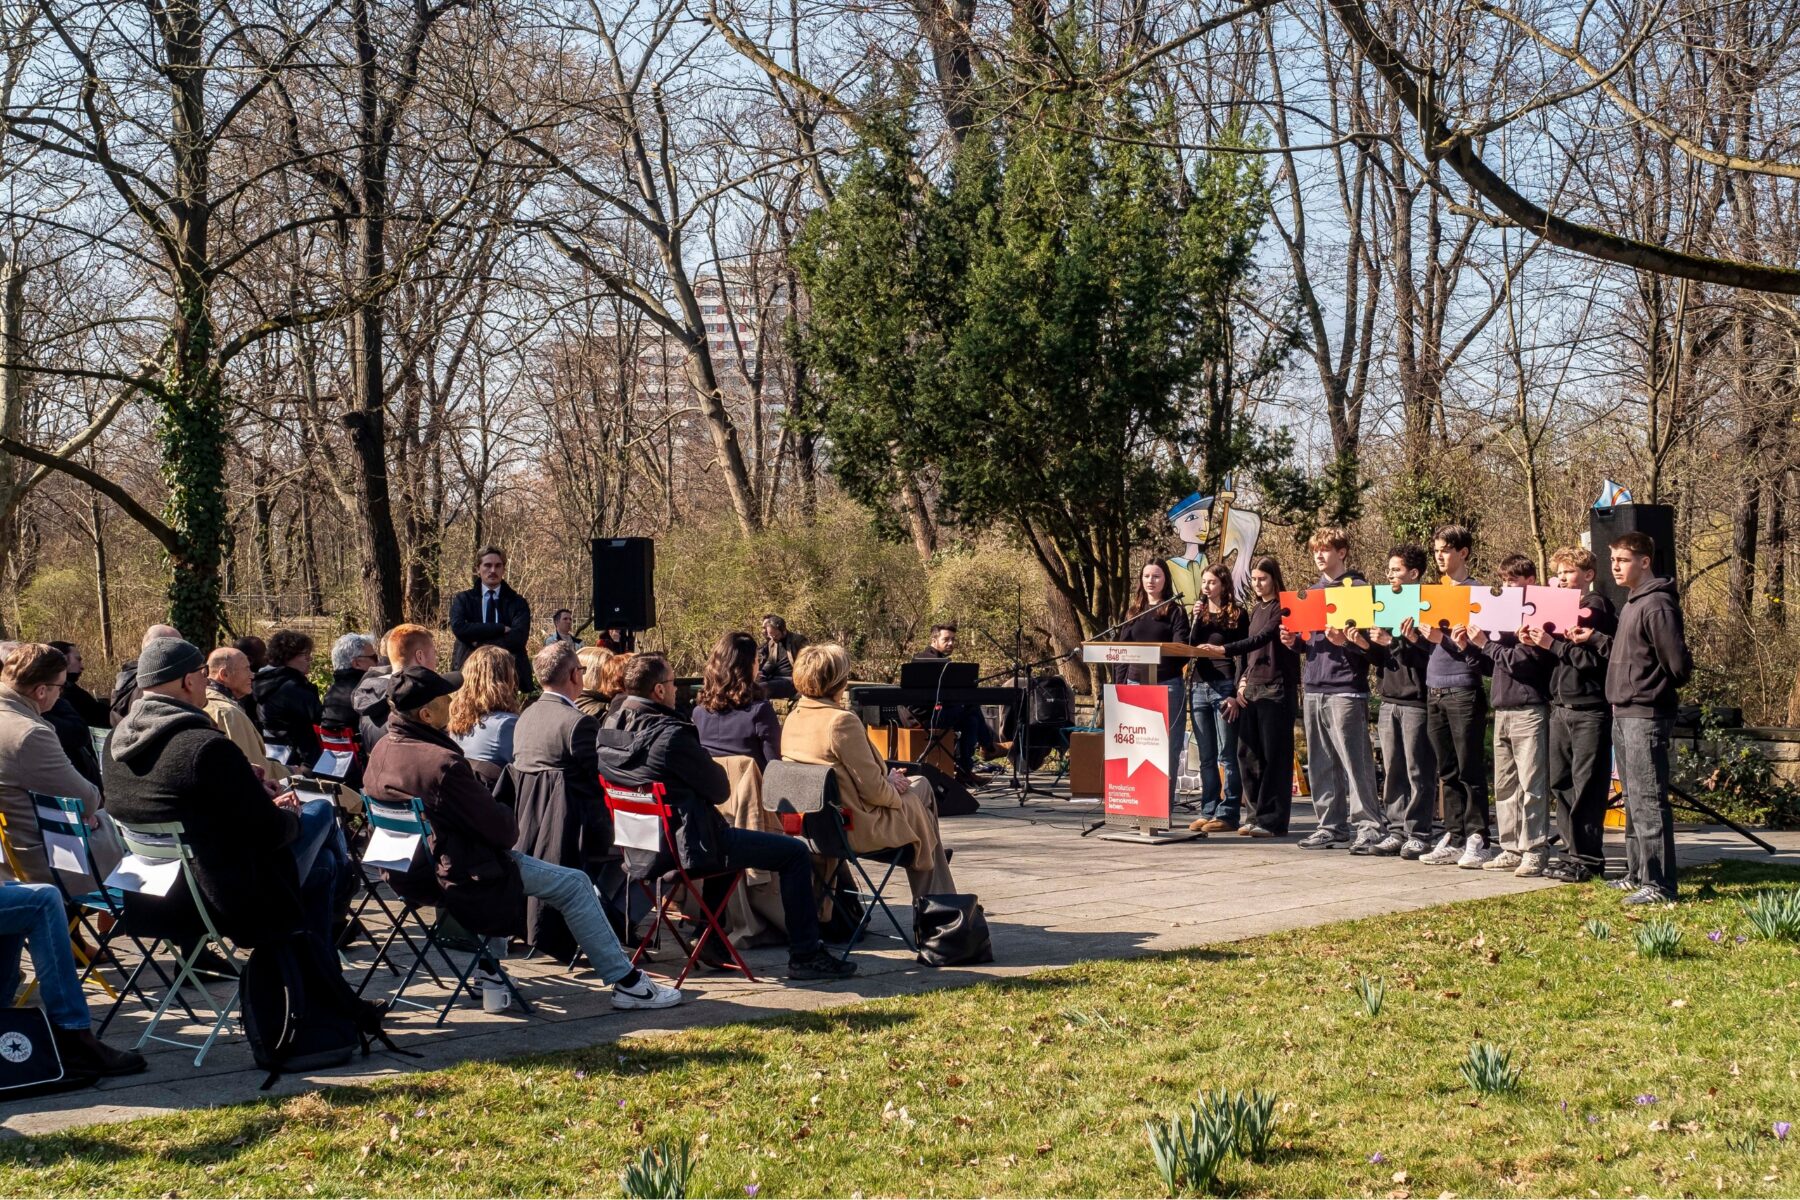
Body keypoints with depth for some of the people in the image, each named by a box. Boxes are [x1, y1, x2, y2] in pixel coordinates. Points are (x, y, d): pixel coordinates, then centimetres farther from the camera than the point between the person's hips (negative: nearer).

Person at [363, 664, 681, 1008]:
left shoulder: (381, 751, -2)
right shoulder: (442, 763, -30)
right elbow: (502, 830, -21)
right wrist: (512, 823, 2)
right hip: (457, 874, -9)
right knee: (574, 884, 3)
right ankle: (627, 983, 8)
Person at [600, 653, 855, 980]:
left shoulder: (609, 729, 2)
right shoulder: (670, 735, -23)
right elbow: (720, 790, -14)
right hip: (688, 845, -9)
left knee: (726, 836, 38)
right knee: (795, 852, -2)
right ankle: (805, 955, 0)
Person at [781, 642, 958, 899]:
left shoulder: (792, 719, 1)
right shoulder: (842, 721, -26)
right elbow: (872, 789, -22)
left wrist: (887, 780, 9)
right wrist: (894, 790, -1)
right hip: (858, 828, -8)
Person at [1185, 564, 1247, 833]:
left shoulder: (1237, 614, 0)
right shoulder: (1198, 613, 16)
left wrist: (1236, 693, -11)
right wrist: (1196, 620, -5)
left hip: (1224, 686, -5)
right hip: (1199, 687, 5)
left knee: (1227, 755, -4)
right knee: (1206, 757, 7)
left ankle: (1228, 813, -4)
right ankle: (1208, 811, 10)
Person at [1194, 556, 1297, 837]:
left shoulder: (1283, 608, -6)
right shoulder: (1255, 611, 18)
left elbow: (1261, 639, -19)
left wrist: (1224, 650, -29)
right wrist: (1242, 682, 6)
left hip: (1276, 688, -8)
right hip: (1251, 688, 8)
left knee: (1274, 756, -5)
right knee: (1247, 754, 5)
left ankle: (1273, 820, -3)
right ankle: (1257, 815, 12)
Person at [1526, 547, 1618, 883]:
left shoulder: (1596, 608, -8)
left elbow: (1595, 659, -18)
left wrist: (1552, 644, -19)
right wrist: (1538, 641, -1)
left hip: (1589, 709, -8)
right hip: (1561, 706, 8)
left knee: (1587, 786, -4)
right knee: (1560, 783, 9)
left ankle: (1588, 859, 0)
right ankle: (1572, 851, 16)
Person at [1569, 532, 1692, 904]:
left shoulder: (1657, 605, -15)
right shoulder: (1632, 603, 16)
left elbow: (1679, 666, -18)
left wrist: (1649, 691, -2)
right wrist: (1594, 638, 12)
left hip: (1645, 716, -10)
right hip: (1624, 715, 10)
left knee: (1648, 800, -10)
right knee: (1633, 800, 16)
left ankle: (1659, 884, -8)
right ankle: (1638, 873, 25)